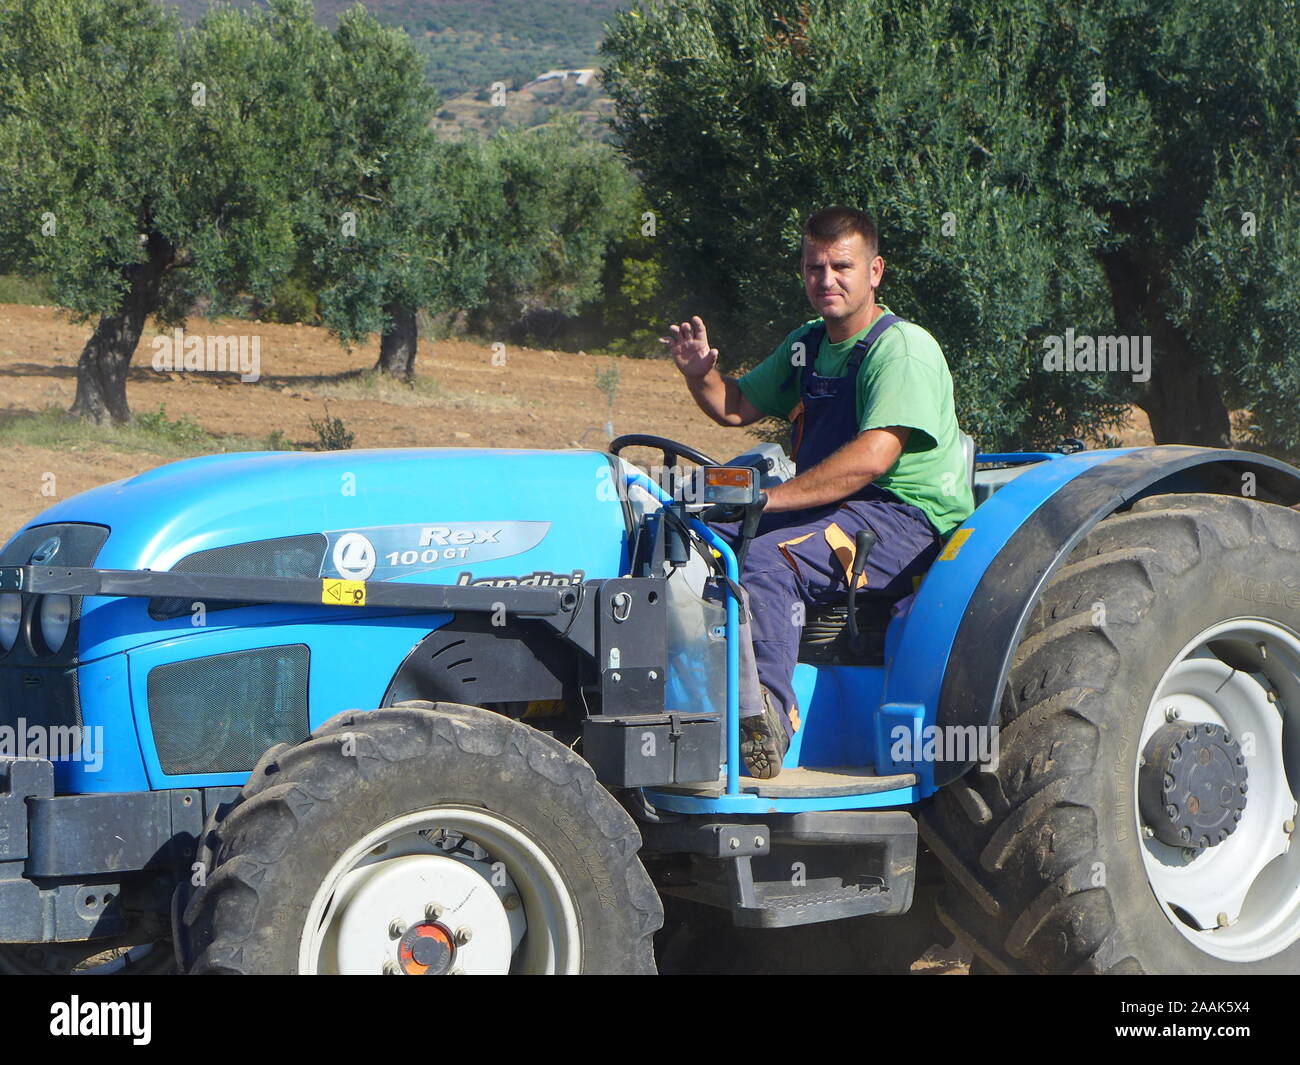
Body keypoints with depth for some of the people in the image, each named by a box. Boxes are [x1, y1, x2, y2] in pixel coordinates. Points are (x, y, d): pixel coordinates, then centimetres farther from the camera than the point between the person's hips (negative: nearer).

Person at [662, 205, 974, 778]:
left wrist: (769, 499, -30)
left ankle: (767, 729, -37)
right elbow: (736, 406, 24)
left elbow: (872, 457, -26)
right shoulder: (808, 344, 15)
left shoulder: (903, 348, -13)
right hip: (830, 510, 9)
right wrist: (701, 374, -1)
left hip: (906, 519, -9)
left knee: (768, 559, -33)